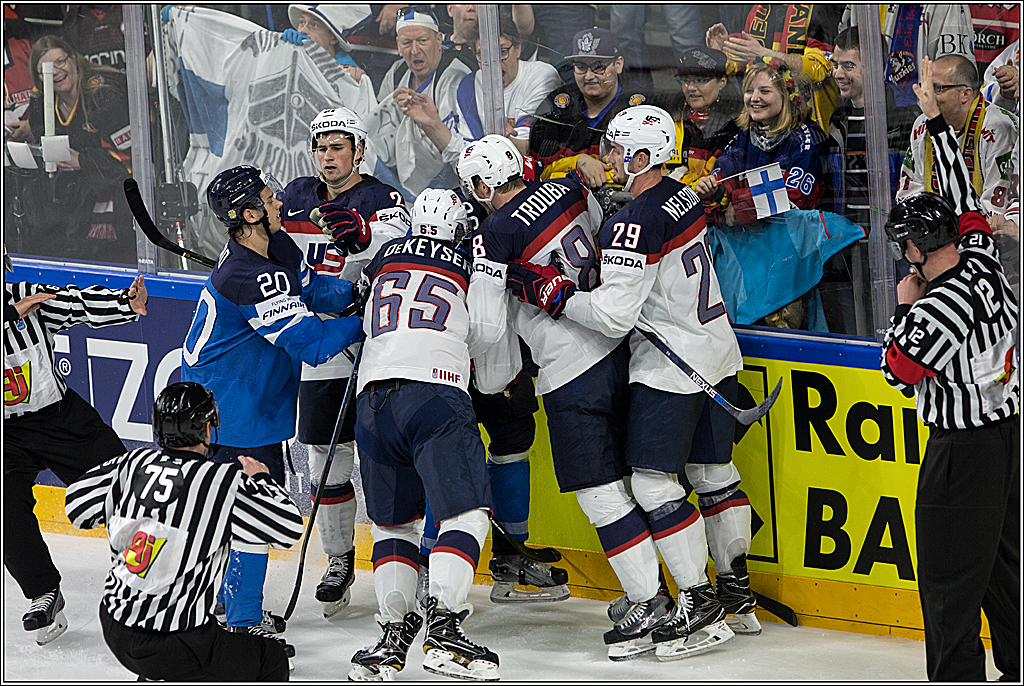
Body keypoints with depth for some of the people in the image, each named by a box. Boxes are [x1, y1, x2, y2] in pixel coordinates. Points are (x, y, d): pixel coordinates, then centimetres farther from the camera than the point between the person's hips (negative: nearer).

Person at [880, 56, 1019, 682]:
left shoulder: (938, 308, -24)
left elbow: (898, 369, -13)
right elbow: (963, 193, 12)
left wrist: (905, 307, 0)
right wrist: (937, 119, 18)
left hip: (965, 449, -9)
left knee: (950, 575, -3)